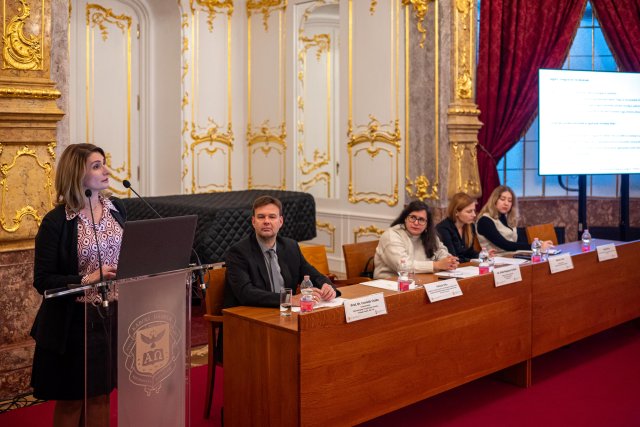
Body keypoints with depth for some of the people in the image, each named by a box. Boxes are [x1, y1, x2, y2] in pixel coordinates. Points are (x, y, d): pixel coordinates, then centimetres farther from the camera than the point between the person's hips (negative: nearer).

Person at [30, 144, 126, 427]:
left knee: (101, 394, 16)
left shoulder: (116, 209, 3)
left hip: (112, 316, 5)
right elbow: (42, 281, -13)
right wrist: (88, 280, -24)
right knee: (71, 400, 10)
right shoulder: (56, 222, -13)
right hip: (75, 321, -5)